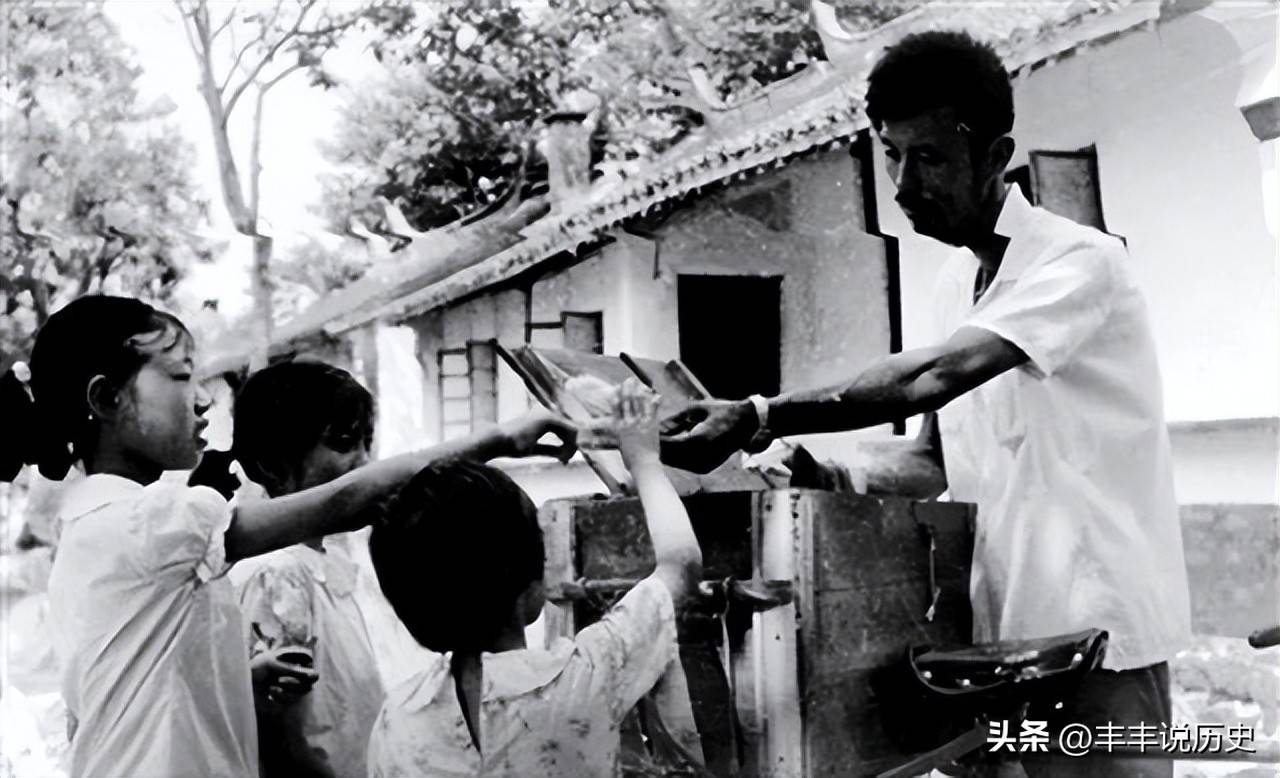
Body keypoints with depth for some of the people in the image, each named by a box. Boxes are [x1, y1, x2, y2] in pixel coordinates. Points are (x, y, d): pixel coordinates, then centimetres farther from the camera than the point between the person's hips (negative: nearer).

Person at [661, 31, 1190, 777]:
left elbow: (933, 377, -31)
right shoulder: (955, 280, 10)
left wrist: (759, 420, -36)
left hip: (1097, 627, -7)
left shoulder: (1079, 259, -16)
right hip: (998, 627, 7)